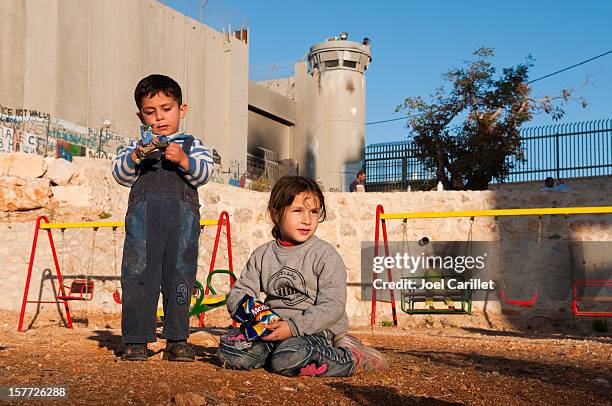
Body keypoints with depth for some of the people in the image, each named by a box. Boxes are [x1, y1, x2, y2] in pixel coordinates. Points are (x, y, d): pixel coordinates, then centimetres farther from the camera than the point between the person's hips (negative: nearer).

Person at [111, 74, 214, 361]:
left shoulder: (191, 145, 16)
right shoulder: (136, 146, 19)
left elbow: (205, 172, 0)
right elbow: (119, 174, 6)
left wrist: (184, 160, -17)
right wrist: (135, 157, -12)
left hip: (183, 216, 0)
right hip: (143, 216, 0)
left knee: (180, 276, 3)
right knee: (138, 276, -3)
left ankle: (177, 340, 11)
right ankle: (136, 340, 4)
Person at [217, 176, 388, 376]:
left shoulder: (325, 254, -5)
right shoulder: (262, 255, 9)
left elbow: (332, 307, -13)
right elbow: (238, 292, 9)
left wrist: (293, 327, -23)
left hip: (318, 329, -4)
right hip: (273, 327, 4)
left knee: (287, 360, -35)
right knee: (228, 348, -18)